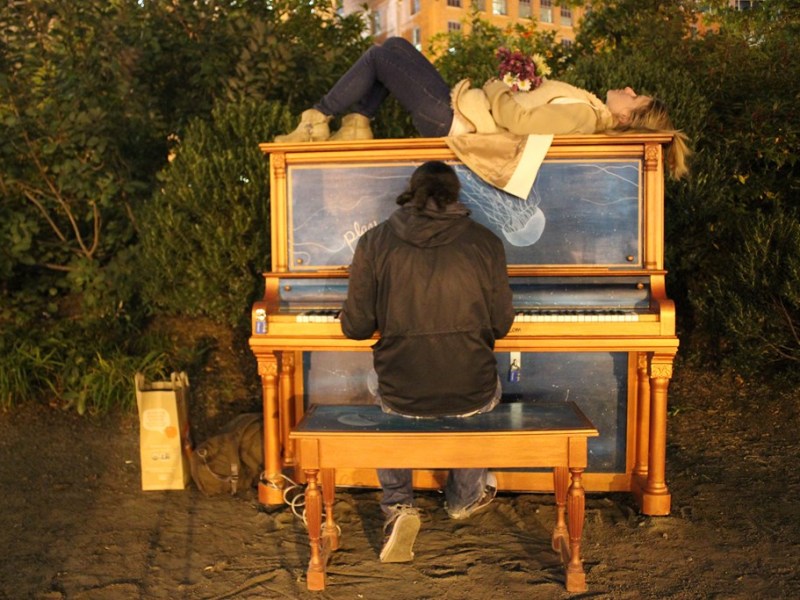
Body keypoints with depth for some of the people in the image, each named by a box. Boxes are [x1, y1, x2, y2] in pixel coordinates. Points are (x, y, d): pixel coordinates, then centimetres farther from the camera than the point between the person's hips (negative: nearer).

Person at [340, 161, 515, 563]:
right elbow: (501, 325, 3)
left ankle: (398, 505, 20)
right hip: (471, 396, 1)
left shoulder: (374, 243, -4)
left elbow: (356, 327, -2)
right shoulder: (486, 243, -3)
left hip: (401, 397, 0)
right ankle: (463, 497, 47)